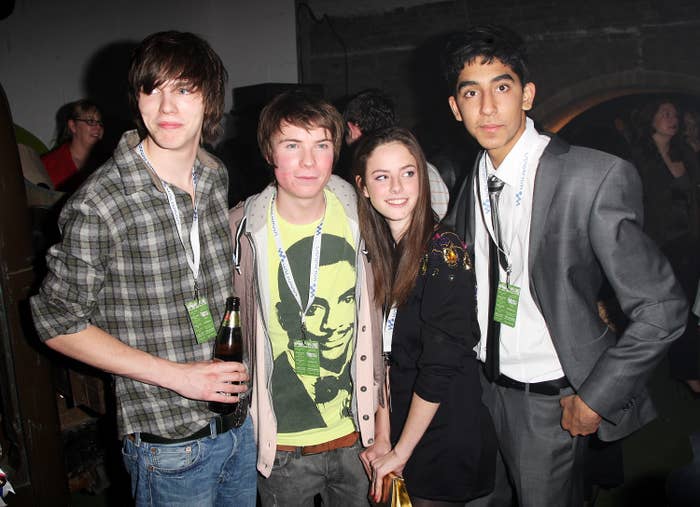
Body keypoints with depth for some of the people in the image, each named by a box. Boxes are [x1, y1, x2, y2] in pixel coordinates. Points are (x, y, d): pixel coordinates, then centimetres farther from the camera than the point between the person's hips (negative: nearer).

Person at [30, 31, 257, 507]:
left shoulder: (217, 177, 0)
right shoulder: (98, 203, -18)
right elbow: (59, 324, -11)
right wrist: (176, 374, -16)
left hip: (240, 422, 6)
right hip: (168, 444, -5)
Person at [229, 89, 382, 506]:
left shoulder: (357, 219, -6)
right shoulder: (243, 230, -13)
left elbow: (372, 316, 5)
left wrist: (376, 404, 8)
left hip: (355, 433, 2)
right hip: (281, 442, -2)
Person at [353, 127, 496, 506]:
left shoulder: (444, 252, -19)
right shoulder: (373, 251, 0)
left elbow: (440, 368, -20)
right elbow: (381, 353, 0)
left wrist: (400, 451, -12)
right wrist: (382, 437, -5)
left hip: (446, 440, -6)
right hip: (398, 426, 6)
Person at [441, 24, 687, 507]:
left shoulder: (598, 177, -20)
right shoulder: (471, 182, 0)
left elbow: (661, 308, -17)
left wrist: (595, 399, -14)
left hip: (549, 400, -5)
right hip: (480, 387, 5)